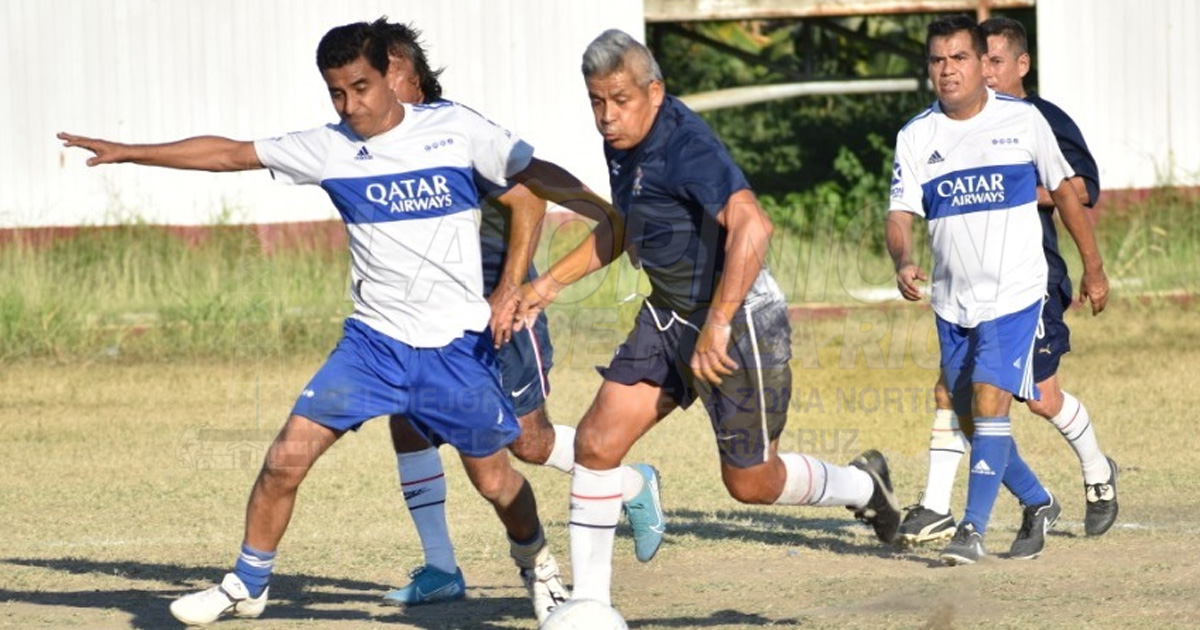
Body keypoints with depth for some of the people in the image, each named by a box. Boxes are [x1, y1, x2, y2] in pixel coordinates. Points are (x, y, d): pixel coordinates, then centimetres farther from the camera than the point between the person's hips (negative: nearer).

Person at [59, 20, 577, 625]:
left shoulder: (455, 128, -5)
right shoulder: (328, 148, 1)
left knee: (494, 478, 6)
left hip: (456, 344, -2)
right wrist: (128, 152, 6)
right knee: (287, 457, -8)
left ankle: (535, 560, 37)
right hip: (371, 341, 2)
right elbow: (229, 154, 6)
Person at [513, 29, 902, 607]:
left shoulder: (686, 146, -26)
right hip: (668, 317, 8)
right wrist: (552, 281, 17)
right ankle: (589, 602, 3)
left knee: (751, 482, 7)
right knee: (596, 443, -4)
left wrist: (718, 326, -43)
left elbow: (751, 226, -40)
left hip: (739, 320, -8)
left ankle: (862, 485, 36)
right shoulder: (622, 141, 3)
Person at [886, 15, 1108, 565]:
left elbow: (1063, 190, 9)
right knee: (971, 416, 9)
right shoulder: (916, 137, 1)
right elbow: (901, 213, -6)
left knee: (989, 404, -17)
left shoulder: (1022, 121, -3)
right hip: (953, 302, 4)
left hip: (1015, 294, -4)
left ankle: (972, 529, -15)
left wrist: (1093, 267, 13)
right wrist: (903, 262, -27)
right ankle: (1038, 505, 30)